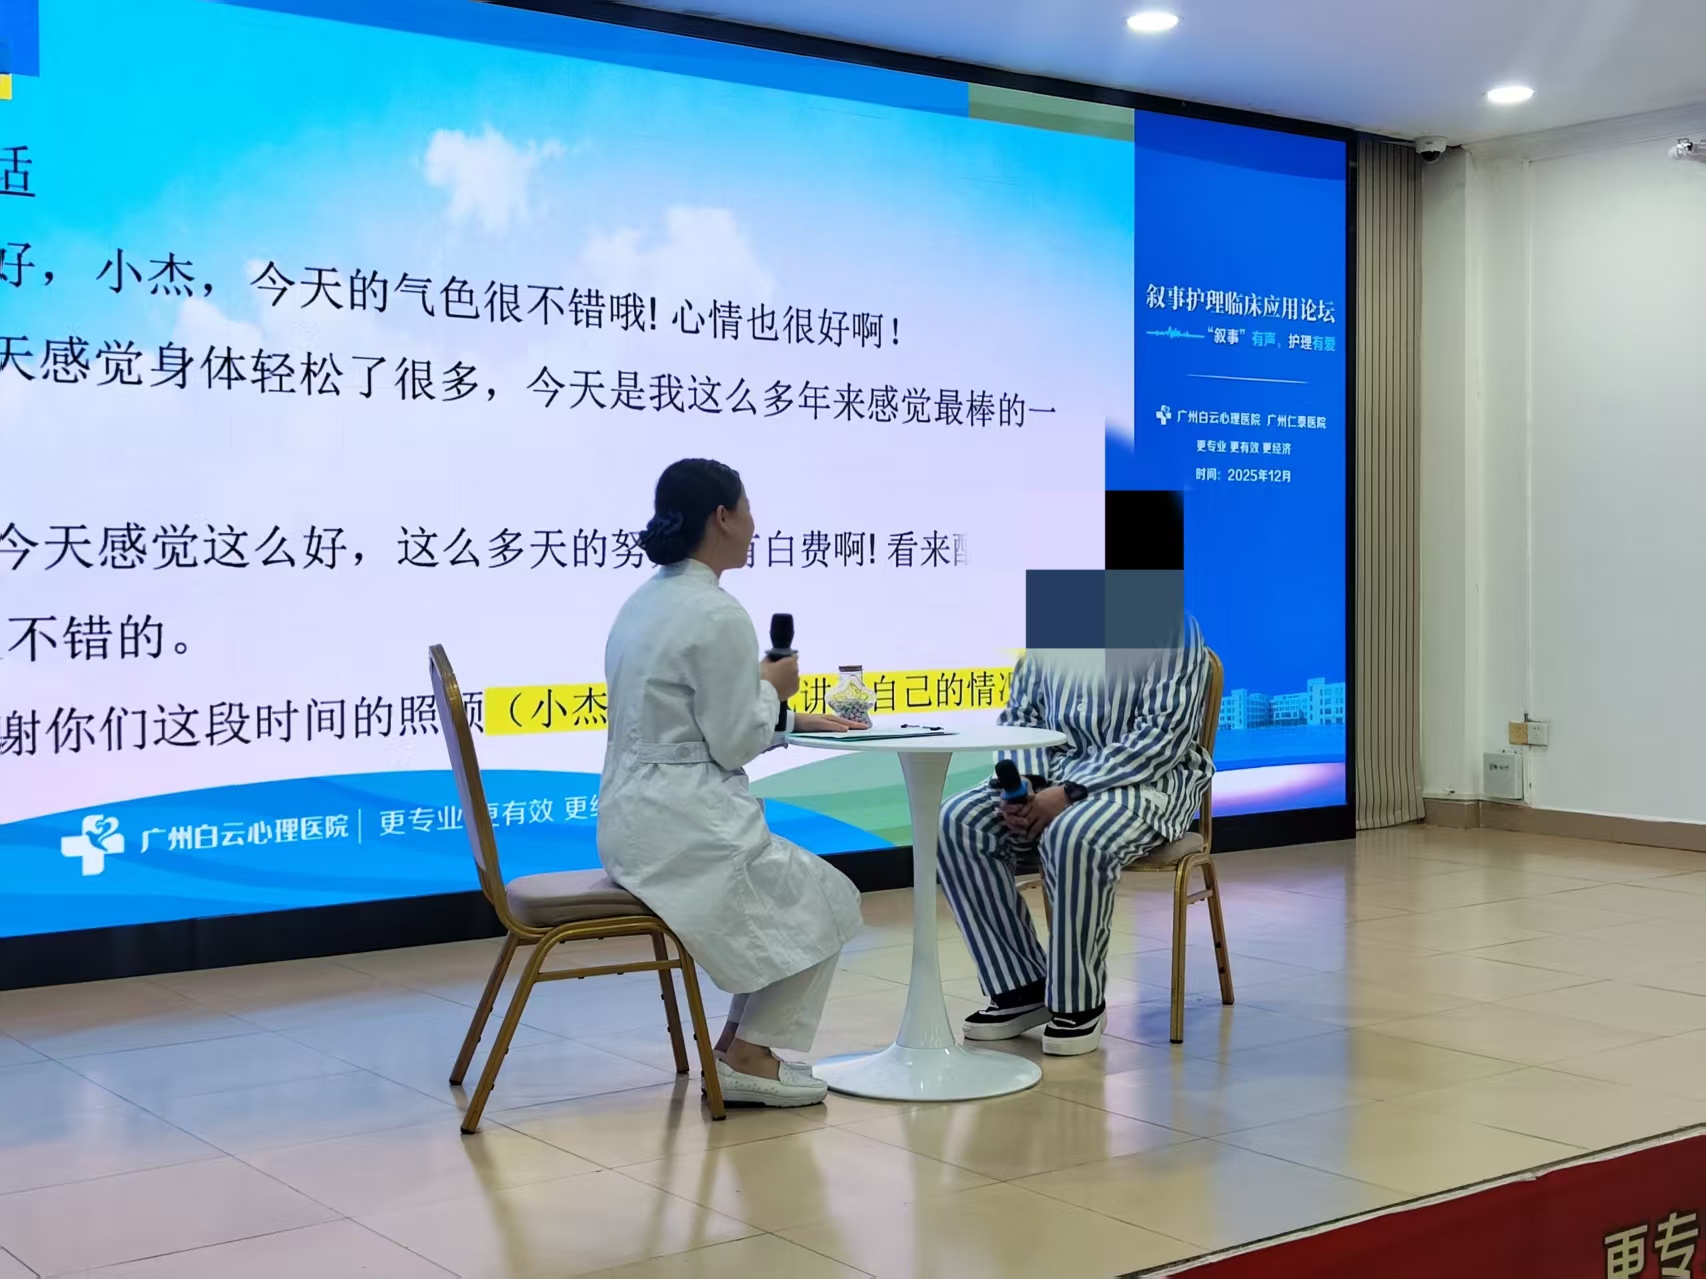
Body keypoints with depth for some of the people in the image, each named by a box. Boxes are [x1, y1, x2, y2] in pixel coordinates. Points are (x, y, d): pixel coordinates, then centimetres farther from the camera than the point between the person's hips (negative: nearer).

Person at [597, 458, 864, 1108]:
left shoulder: (645, 602, 12)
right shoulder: (718, 616, -18)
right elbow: (733, 745, -14)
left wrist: (792, 719, 18)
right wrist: (771, 687, 4)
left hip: (635, 816, 9)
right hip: (685, 827, -9)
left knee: (795, 894, 24)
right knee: (828, 903, 10)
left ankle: (737, 1046, 20)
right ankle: (749, 1059, 10)